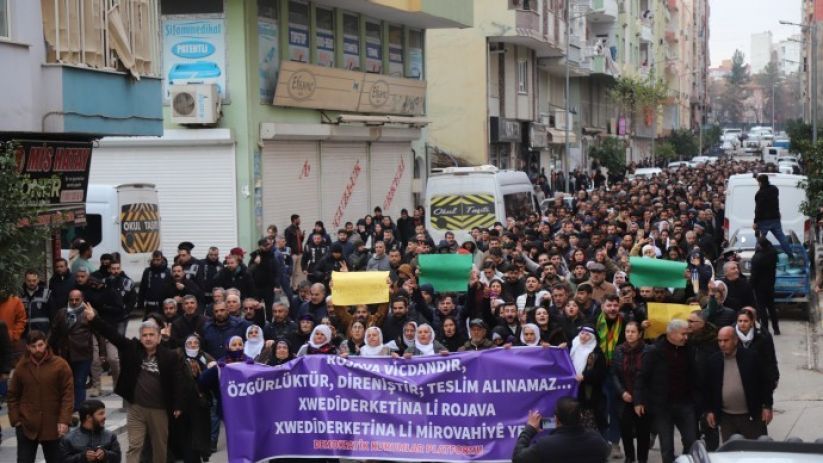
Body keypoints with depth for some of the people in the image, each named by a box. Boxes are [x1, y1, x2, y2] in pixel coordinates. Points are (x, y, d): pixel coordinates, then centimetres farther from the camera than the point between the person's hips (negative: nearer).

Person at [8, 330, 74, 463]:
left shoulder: (60, 365, -6)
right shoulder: (21, 366, 2)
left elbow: (68, 395, -7)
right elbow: (13, 395, 9)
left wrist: (64, 420, -15)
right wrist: (15, 419, -1)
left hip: (53, 426, -1)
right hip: (26, 426, 2)